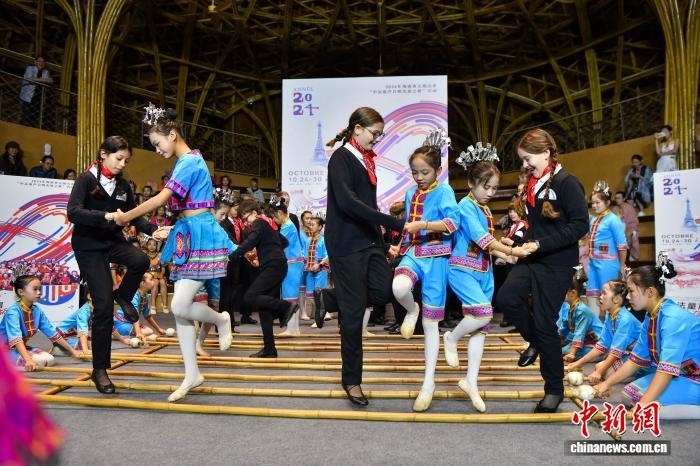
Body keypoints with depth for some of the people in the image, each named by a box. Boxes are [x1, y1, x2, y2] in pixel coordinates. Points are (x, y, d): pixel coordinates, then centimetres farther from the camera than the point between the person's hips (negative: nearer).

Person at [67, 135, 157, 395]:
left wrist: (152, 231, -12)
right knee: (103, 305, -9)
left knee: (141, 260, -31)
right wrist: (105, 216, -34)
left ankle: (123, 296, 4)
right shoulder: (86, 179, -9)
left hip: (113, 241, 5)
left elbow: (134, 216, 6)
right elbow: (73, 212, -21)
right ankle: (99, 369, 6)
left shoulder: (123, 186, 7)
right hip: (89, 246, -4)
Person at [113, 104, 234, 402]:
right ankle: (192, 374, 13)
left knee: (179, 307, -15)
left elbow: (160, 199, -19)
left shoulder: (189, 162, -12)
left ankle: (221, 319, 15)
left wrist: (125, 217, -8)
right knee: (180, 307, 6)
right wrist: (172, 230, 21)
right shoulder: (188, 162, 17)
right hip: (187, 237, 10)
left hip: (200, 237, -10)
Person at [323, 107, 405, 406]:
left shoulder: (365, 160, 15)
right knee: (354, 312, -2)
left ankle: (341, 297, 24)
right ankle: (351, 379, 12)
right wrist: (395, 223, -25)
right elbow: (347, 202, -23)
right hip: (347, 243, -8)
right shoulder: (341, 158, -10)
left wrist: (381, 233, 11)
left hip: (370, 240, 8)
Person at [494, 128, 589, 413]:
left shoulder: (566, 183, -13)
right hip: (532, 258, 7)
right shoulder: (532, 184, 10)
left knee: (545, 323, -1)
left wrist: (541, 244, -21)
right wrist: (526, 241, 4)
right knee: (506, 298, -9)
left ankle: (554, 388, 19)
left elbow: (580, 225, -18)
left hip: (557, 264, -7)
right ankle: (535, 341, 21)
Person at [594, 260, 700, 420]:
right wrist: (607, 384, 6)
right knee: (630, 393, 4)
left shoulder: (673, 318, -25)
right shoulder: (650, 318, 3)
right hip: (678, 375, 9)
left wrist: (642, 406, -33)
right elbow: (636, 360, 9)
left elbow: (667, 368, -31)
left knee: (651, 405, -25)